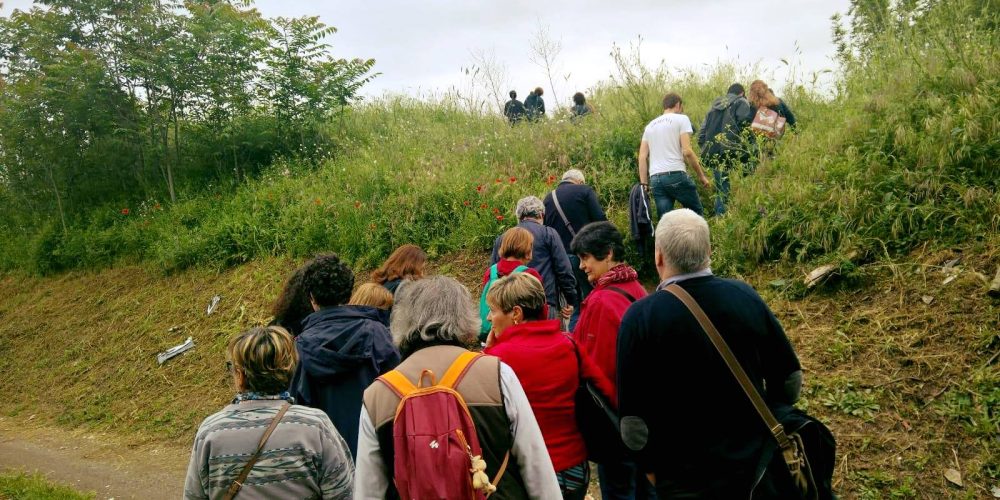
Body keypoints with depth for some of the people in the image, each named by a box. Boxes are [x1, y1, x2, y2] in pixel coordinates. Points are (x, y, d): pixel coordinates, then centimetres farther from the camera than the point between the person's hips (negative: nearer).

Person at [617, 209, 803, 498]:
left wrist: (650, 467, -1)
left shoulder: (640, 318, -19)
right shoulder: (746, 296, -8)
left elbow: (633, 418, -18)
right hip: (755, 465, 4)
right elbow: (790, 379, 1)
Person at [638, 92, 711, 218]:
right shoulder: (681, 119, 3)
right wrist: (701, 175, -1)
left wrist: (644, 184, 13)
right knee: (696, 213, 10)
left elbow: (642, 157, 12)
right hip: (676, 175, -5)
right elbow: (687, 151, -8)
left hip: (655, 178, 5)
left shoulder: (650, 125, 20)